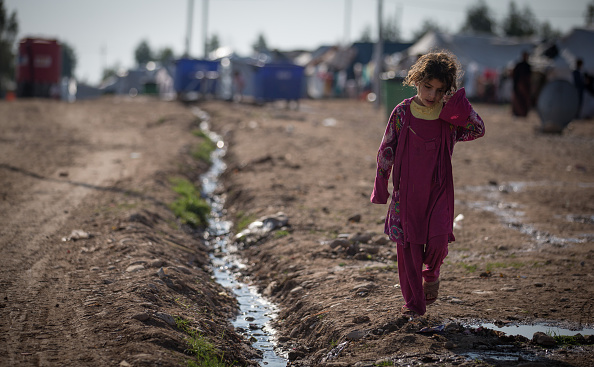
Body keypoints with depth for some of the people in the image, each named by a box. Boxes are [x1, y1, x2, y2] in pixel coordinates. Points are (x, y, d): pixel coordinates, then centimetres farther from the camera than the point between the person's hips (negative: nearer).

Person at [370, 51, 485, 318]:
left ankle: (432, 273, 22)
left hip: (439, 189, 0)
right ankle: (413, 303, 15)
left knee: (438, 238, -14)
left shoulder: (448, 115, -1)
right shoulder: (403, 112, -2)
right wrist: (380, 185, 3)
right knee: (407, 244, 2)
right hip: (407, 189, 0)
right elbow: (387, 149, 4)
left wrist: (461, 107, -20)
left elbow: (478, 130, -13)